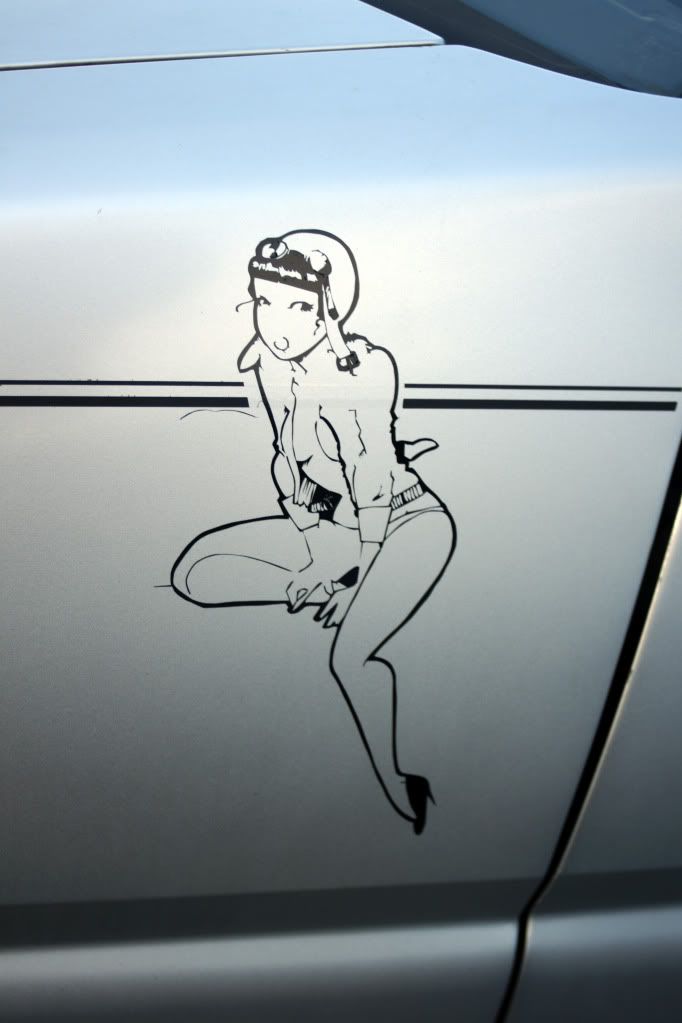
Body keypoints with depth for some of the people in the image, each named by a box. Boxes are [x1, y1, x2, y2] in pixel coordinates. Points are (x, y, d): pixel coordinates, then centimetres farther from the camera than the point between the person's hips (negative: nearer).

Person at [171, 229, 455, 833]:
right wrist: (314, 555, -5)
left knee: (349, 654, -27)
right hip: (332, 525, 6)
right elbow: (288, 465, 0)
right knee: (194, 574, -6)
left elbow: (374, 482, -20)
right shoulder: (270, 364, -7)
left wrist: (354, 571, -14)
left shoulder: (367, 366, -25)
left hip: (407, 519, -6)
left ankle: (393, 781, -2)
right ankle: (333, 594, -2)